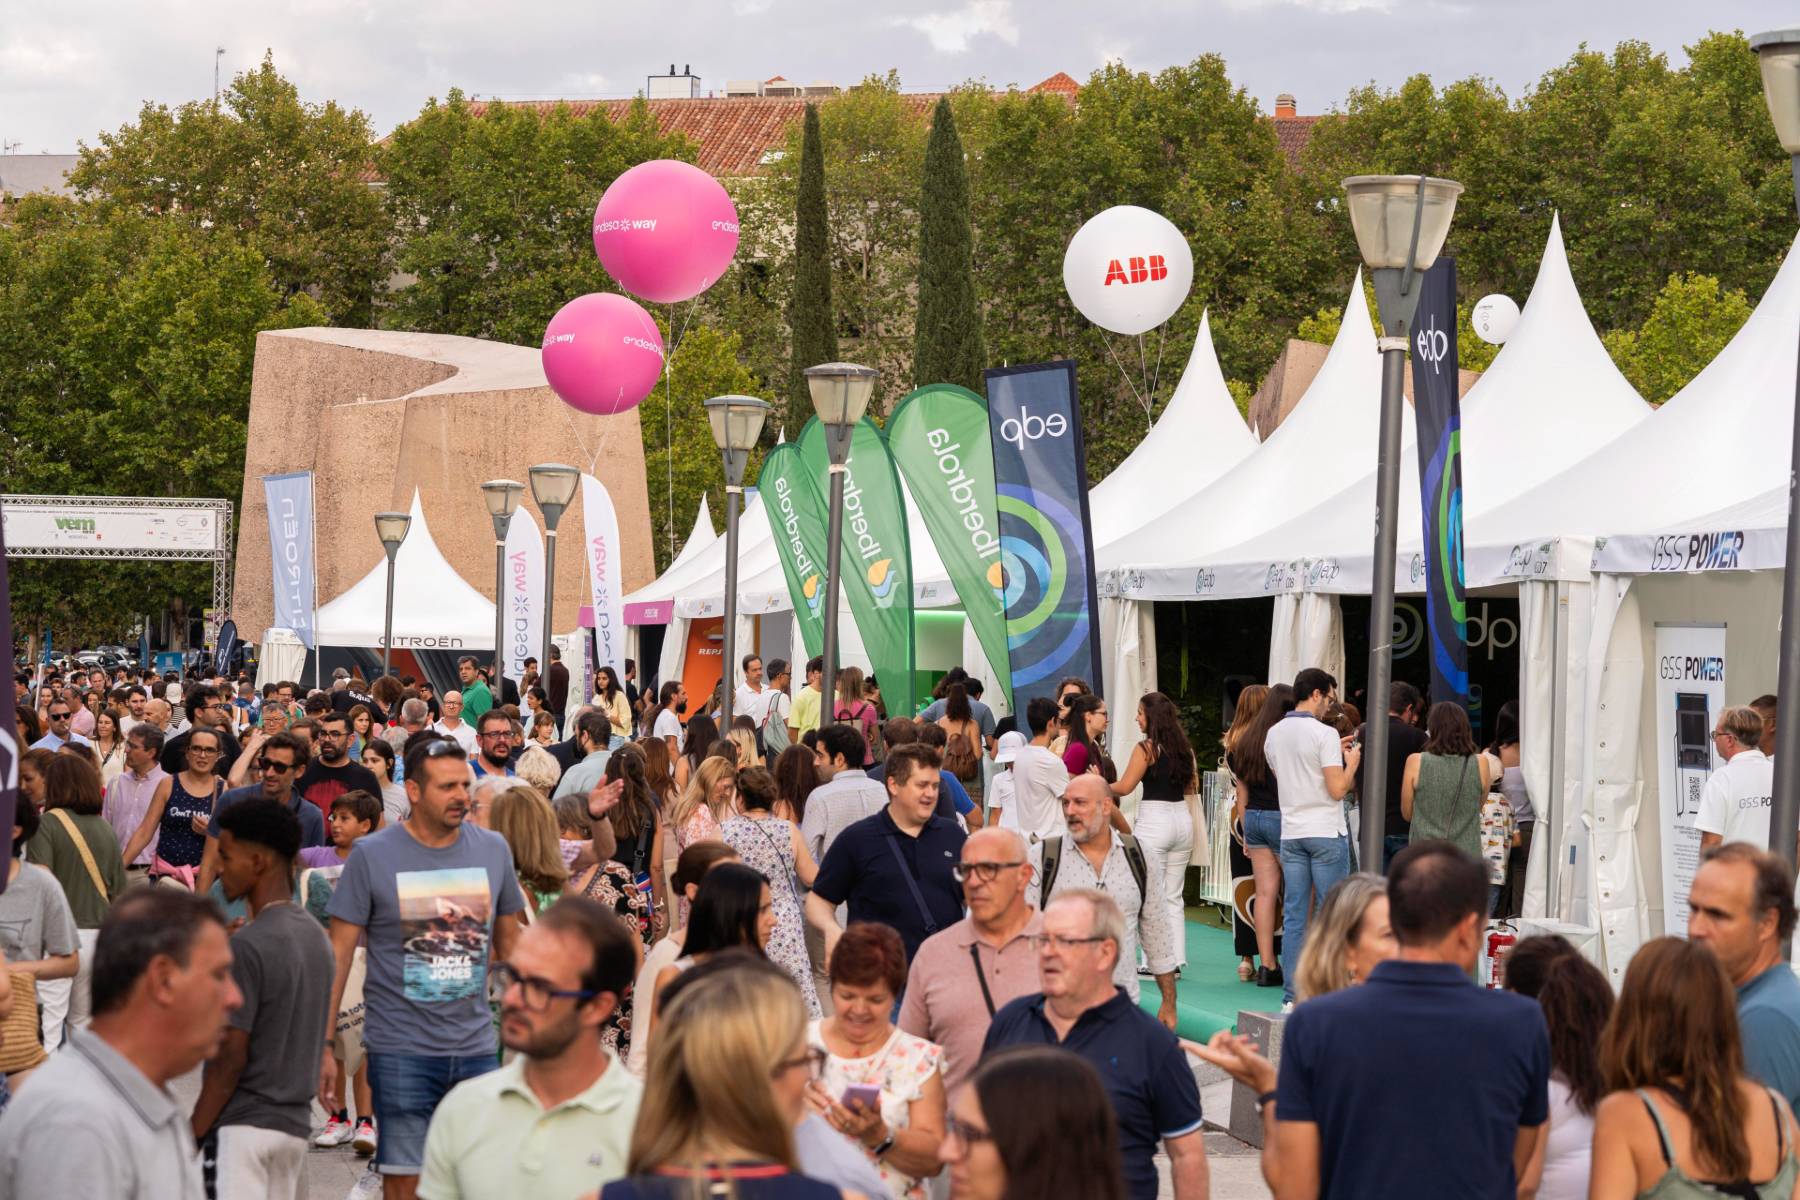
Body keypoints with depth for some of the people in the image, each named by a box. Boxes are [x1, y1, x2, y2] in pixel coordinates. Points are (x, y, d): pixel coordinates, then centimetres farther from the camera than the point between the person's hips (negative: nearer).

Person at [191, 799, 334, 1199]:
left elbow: (230, 1058, -16)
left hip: (243, 1125, -8)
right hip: (295, 1121, 8)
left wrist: (193, 1134, -9)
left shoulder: (248, 945, -16)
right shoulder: (315, 934, 10)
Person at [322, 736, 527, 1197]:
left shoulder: (493, 849, 4)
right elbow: (338, 954, -3)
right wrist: (321, 1045, -7)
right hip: (401, 1051, -3)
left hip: (476, 1047, 3)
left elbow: (509, 944, 14)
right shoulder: (372, 855, -5)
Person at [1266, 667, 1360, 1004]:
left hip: (1291, 833, 6)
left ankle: (1292, 992, 7)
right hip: (1326, 834, -6)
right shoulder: (1324, 734, -13)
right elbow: (1337, 789, -16)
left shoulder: (1274, 734, 8)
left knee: (1294, 916, 7)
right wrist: (1350, 763, 2)